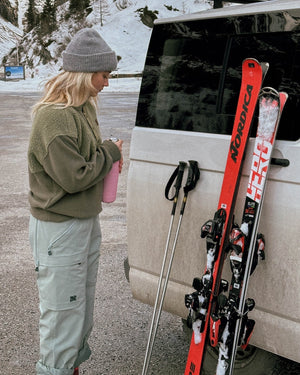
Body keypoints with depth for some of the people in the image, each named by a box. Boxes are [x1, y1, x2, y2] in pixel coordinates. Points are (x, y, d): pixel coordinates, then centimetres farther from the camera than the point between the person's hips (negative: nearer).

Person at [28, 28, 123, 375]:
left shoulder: (81, 108, 9)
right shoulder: (53, 117, -23)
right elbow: (74, 177, -25)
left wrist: (108, 156, 4)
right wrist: (110, 153, -12)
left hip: (86, 221, 10)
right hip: (59, 229, -10)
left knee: (83, 305, 21)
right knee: (64, 310, 1)